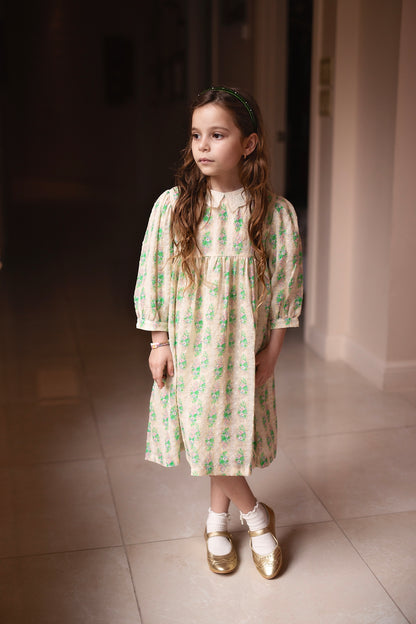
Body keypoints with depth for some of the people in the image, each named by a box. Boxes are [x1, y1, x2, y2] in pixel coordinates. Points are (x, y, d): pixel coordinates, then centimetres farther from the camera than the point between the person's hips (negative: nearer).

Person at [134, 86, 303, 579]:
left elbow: (287, 289, -3)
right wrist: (159, 342, -3)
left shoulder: (276, 213, -10)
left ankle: (217, 522, 35)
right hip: (189, 345, 1)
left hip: (244, 349, 0)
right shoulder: (172, 206, -9)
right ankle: (257, 516, 29)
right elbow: (152, 278, -3)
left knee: (232, 433, 10)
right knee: (204, 435, 6)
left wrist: (272, 351, -2)